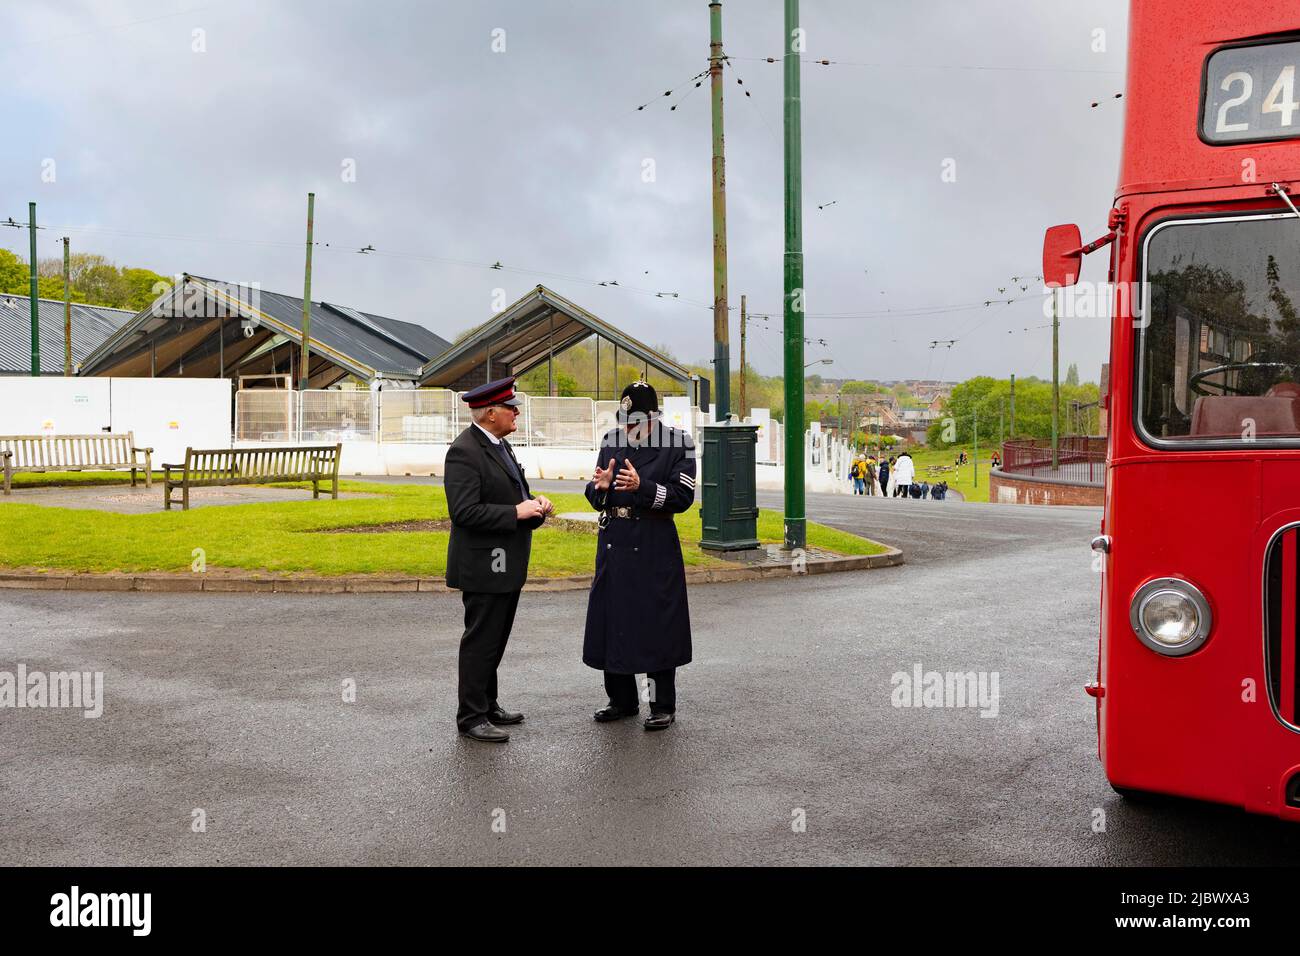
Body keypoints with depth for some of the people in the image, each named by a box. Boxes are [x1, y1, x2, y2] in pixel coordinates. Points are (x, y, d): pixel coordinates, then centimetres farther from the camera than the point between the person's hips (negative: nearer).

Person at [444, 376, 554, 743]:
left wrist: (535, 503, 2)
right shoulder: (464, 452, -18)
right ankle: (471, 717, 9)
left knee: (495, 639, 18)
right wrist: (516, 512, -24)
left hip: (508, 563, 10)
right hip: (483, 565, -10)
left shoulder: (500, 445, 13)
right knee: (480, 641, -1)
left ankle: (487, 704, 30)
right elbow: (465, 511, -24)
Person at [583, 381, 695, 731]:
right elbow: (595, 499, 11)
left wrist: (642, 486, -23)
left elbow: (682, 497, -12)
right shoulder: (611, 441, 8)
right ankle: (622, 700, 25)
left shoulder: (677, 444, -6)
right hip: (614, 545, 5)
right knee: (612, 620, 10)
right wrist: (601, 487, -12)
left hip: (655, 549, -5)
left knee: (657, 623, 0)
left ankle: (663, 705, 14)